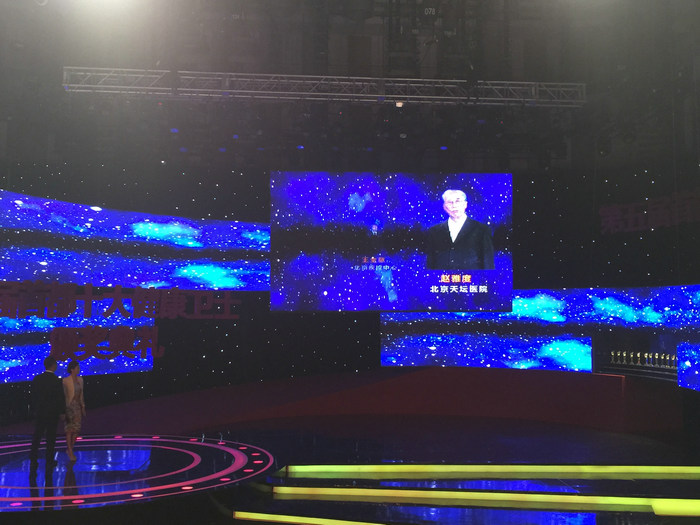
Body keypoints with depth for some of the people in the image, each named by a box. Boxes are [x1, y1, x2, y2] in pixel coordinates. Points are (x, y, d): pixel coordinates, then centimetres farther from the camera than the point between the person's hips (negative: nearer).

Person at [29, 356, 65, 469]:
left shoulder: (37, 379, 0)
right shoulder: (56, 380, -13)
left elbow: (33, 396, 5)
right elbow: (60, 398, -10)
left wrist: (36, 408, 15)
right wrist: (62, 412, 0)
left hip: (39, 413, 4)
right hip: (53, 413, -4)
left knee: (36, 436, 10)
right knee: (50, 438, 5)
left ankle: (33, 461, 11)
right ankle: (49, 461, 11)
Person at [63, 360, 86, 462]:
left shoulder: (80, 380, 9)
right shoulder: (65, 380, -9)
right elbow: (62, 395, -8)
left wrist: (83, 407, 13)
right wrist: (63, 409, -11)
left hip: (78, 406, 6)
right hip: (69, 406, -6)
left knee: (77, 429, 6)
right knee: (70, 430, -2)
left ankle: (69, 449, 22)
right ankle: (70, 453, 5)